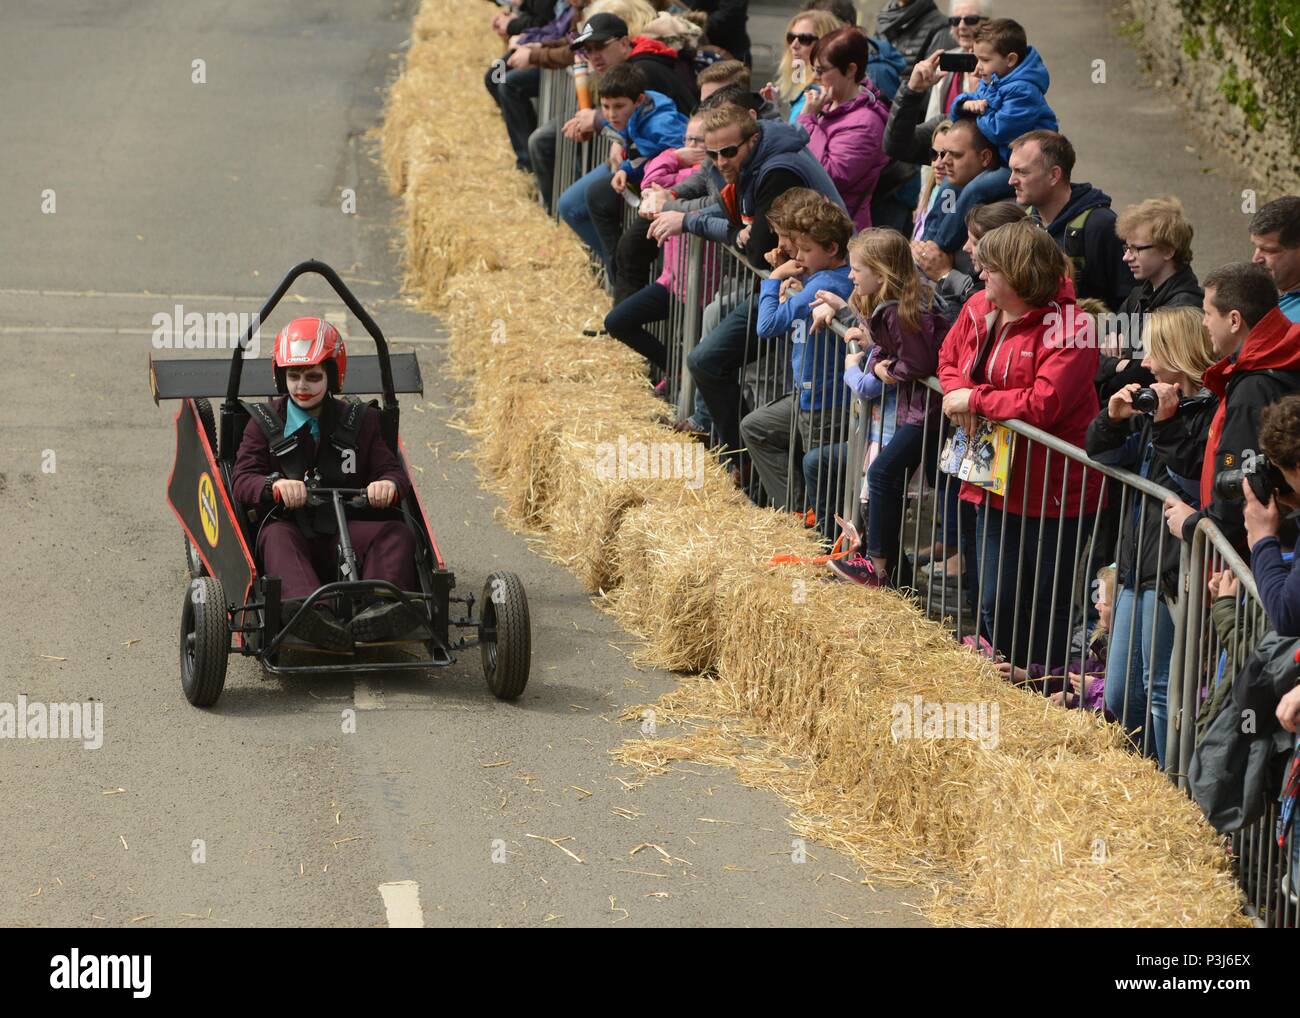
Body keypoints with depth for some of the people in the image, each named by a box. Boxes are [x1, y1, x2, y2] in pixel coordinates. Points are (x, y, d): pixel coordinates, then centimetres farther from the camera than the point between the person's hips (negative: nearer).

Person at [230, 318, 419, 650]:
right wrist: (275, 486, -25)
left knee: (397, 533, -25)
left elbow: (392, 470, 8)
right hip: (289, 524, -2)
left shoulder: (359, 421, 15)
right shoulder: (265, 423, 11)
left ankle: (383, 608, -52)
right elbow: (242, 480, -1)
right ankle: (307, 607, -66)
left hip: (345, 530, 2)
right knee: (277, 536, -36)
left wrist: (389, 485, -20)